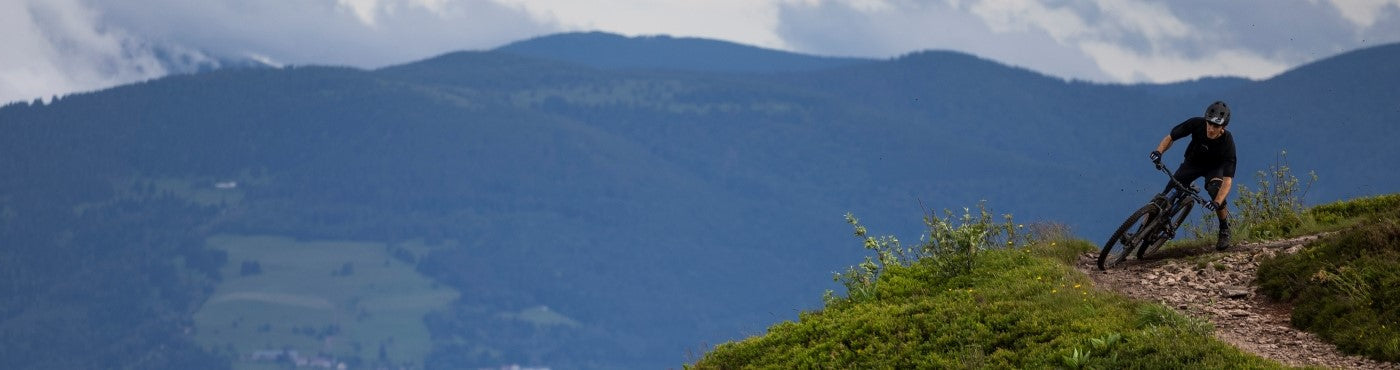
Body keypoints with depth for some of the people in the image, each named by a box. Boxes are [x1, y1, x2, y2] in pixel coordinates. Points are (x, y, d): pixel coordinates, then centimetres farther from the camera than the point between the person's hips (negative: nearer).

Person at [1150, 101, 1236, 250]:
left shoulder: (1227, 143, -35)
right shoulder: (1197, 124, -30)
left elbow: (1228, 180, -38)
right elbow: (1170, 137, -16)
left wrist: (1217, 203, -53)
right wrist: (1158, 151, -36)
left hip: (1214, 167, -2)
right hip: (1193, 163, 2)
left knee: (1216, 190, -32)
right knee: (1166, 196, -15)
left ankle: (1225, 230, -10)